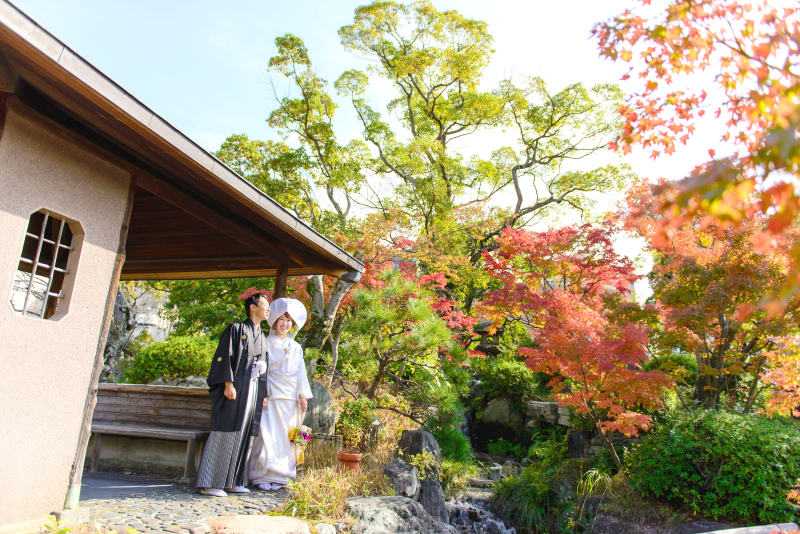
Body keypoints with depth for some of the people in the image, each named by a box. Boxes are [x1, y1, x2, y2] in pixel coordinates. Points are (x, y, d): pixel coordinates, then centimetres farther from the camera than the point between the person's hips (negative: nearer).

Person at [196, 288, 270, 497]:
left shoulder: (261, 337, 19)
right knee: (225, 433, -7)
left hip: (253, 391, 7)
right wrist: (228, 384, -18)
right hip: (235, 389, -7)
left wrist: (263, 394, 16)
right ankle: (210, 483, -2)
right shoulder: (236, 329, -2)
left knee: (244, 435, 7)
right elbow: (224, 357, -9)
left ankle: (232, 482, 14)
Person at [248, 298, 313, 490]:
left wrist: (303, 395, 3)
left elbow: (301, 372, 13)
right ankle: (264, 476, 0)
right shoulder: (266, 344, 6)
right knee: (268, 435, -7)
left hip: (290, 398, 3)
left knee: (286, 437, 2)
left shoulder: (296, 348, 16)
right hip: (271, 396, -3)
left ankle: (280, 476, 9)